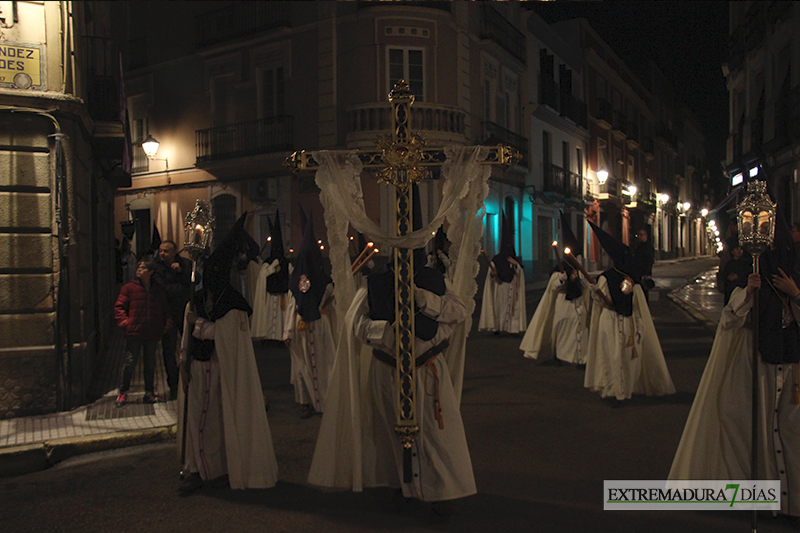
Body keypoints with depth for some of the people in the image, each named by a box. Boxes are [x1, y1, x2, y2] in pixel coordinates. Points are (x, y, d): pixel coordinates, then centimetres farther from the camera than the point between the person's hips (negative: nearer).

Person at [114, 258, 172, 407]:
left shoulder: (158, 290, 9)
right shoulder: (129, 288, 0)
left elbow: (165, 310, 14)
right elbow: (119, 308, 1)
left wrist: (166, 326, 1)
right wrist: (125, 323, -11)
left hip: (153, 334, 3)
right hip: (134, 333, -2)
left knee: (150, 364, 11)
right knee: (129, 363, 1)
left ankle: (149, 392, 22)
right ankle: (123, 393, 14)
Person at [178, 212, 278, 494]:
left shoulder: (233, 303, -5)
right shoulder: (196, 300, 11)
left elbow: (224, 333, -16)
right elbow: (187, 336, 12)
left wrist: (198, 322, -7)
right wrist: (184, 364, 6)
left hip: (224, 369, -4)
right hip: (199, 367, 5)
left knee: (224, 415, 1)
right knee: (197, 415, 2)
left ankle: (228, 467, 12)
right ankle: (198, 468, 10)